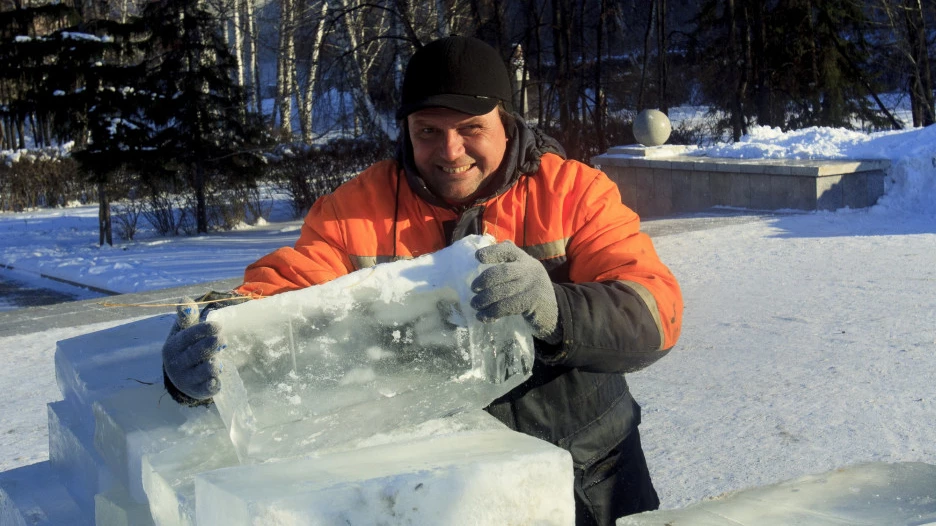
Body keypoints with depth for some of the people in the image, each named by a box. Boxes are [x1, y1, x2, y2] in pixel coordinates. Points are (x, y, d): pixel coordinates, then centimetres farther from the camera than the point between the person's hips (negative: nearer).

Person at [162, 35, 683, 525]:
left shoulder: (573, 191, -10)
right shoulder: (357, 209, -5)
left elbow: (656, 313, -20)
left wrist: (554, 310, -41)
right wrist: (215, 337, -36)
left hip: (592, 475, 0)